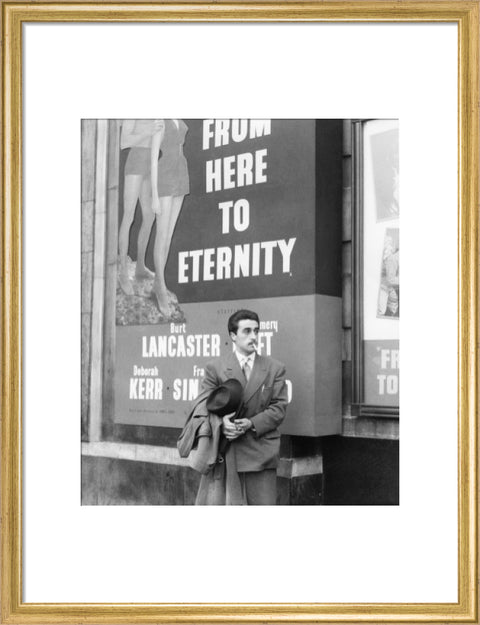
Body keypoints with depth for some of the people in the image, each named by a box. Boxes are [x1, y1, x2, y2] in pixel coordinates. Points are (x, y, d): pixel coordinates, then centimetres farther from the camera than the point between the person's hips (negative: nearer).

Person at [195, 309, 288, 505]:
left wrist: (252, 424, -14)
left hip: (261, 454, 1)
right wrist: (220, 422, -19)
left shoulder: (275, 368, 10)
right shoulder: (215, 368, 6)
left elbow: (279, 407, 2)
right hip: (223, 451, -1)